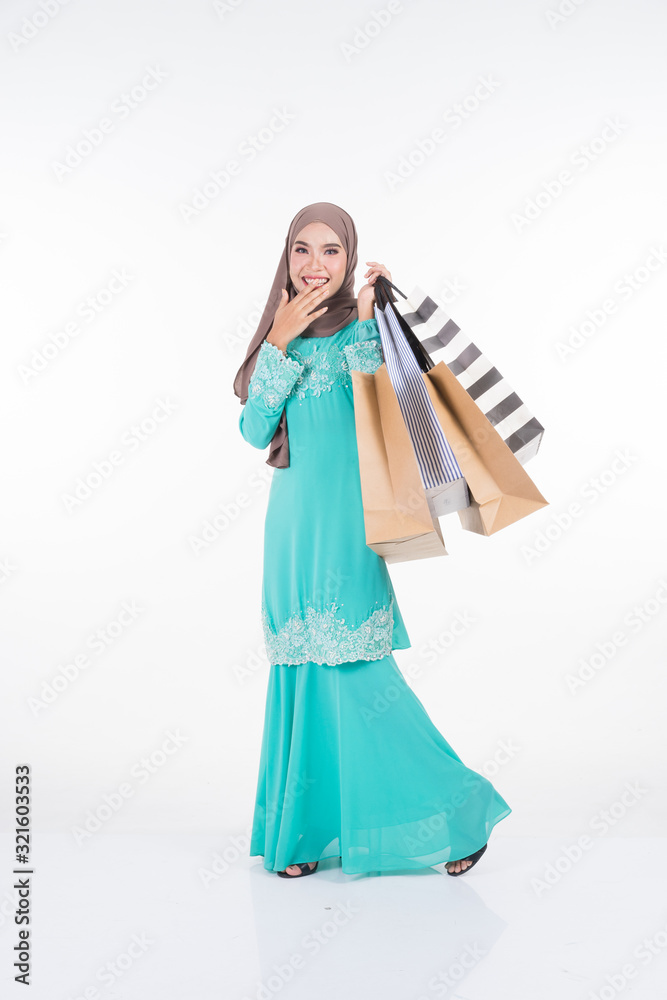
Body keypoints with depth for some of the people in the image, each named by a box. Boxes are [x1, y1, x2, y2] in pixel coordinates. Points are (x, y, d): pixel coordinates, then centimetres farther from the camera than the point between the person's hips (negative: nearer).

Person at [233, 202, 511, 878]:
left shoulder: (357, 323, -2)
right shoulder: (282, 330, 14)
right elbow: (255, 430, 2)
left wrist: (363, 323, -17)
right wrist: (280, 342, -6)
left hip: (344, 518, -6)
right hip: (291, 517, 6)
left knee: (355, 670, -7)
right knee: (302, 673, 8)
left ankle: (458, 810, 7)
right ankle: (310, 829, 19)